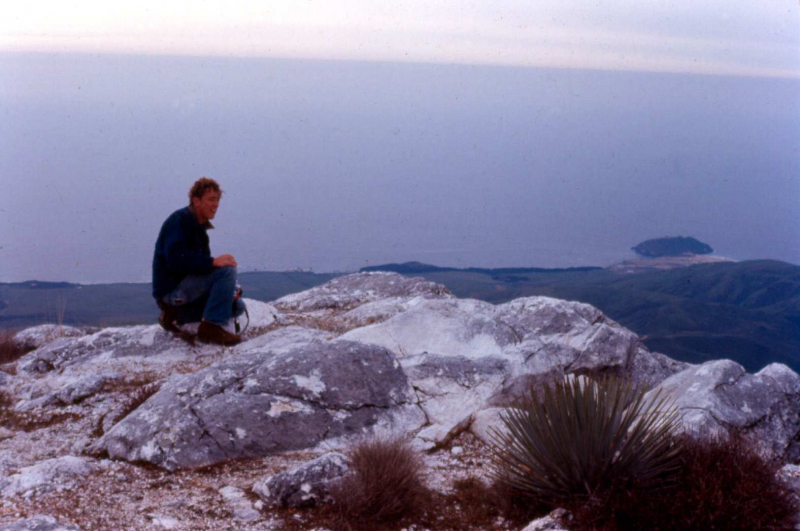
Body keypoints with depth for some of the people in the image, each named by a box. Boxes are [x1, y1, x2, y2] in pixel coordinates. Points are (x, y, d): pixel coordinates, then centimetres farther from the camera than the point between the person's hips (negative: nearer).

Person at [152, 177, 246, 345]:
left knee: (237, 306, 5)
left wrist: (226, 291, 4)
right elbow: (176, 259, -28)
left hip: (184, 286, 10)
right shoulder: (179, 220, -13)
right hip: (171, 287, -10)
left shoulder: (199, 227, 18)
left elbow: (200, 266, 21)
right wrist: (213, 262, -33)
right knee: (227, 269, -23)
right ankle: (211, 328, -22)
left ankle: (175, 313, 7)